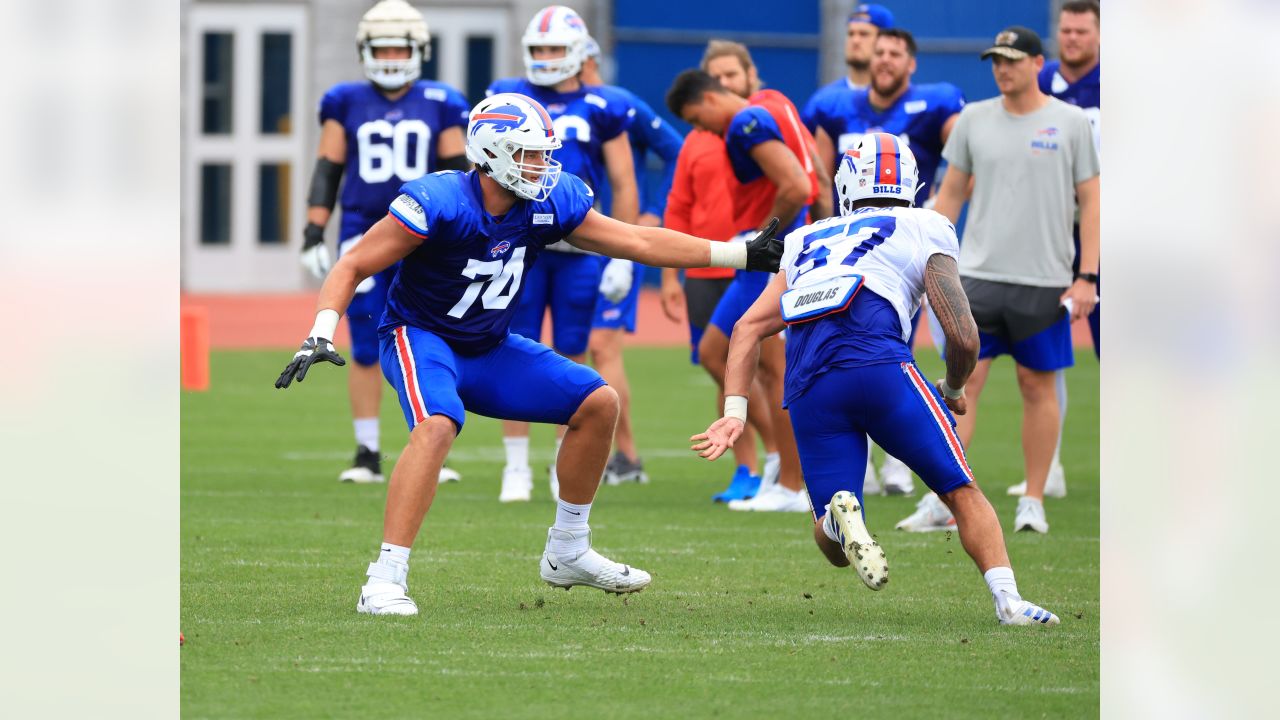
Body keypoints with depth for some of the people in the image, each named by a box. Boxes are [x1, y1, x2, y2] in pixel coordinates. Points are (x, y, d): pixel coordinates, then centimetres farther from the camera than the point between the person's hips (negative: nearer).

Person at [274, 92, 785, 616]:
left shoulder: (549, 204, -6)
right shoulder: (439, 203, -24)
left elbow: (640, 242, 0)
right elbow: (353, 267, -20)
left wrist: (745, 255, -2)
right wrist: (321, 335, -35)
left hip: (488, 349, 7)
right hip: (420, 337, -7)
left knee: (597, 404, 3)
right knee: (438, 426, -36)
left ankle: (567, 553, 18)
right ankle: (385, 580, -38)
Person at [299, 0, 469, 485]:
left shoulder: (440, 104, 6)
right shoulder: (346, 103, 6)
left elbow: (456, 174, 8)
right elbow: (327, 171, 7)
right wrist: (313, 234, 0)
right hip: (362, 236, 0)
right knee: (364, 350, 0)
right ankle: (367, 455, 6)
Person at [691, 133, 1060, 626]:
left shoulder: (807, 243, 32)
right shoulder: (925, 231, 18)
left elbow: (748, 329, 23)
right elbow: (963, 337, 10)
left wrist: (734, 412, 16)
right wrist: (954, 390, 30)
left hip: (808, 388, 3)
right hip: (877, 361, -3)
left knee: (834, 550, 9)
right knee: (962, 492, 8)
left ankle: (839, 514, -24)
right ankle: (1007, 600, -9)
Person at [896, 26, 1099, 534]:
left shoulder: (1070, 123, 1)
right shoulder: (973, 120, 8)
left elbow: (1090, 201, 2)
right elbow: (950, 194, 14)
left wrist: (1087, 277, -5)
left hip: (1044, 281, -2)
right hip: (977, 274, 2)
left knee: (1038, 387, 5)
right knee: (963, 382, -5)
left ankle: (1033, 502, 13)